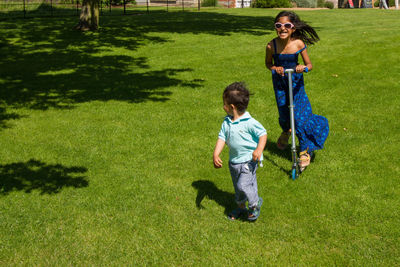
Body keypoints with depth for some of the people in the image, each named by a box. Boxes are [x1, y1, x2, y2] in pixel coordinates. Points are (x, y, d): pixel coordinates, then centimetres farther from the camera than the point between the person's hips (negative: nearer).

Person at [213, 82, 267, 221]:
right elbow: (221, 138, -1)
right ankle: (241, 207, 41)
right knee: (237, 187, 19)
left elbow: (263, 134, -14)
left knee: (243, 185, -15)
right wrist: (216, 154, -13)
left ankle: (255, 203, 12)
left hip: (248, 160, -7)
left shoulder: (249, 122, -19)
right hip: (234, 160, 7)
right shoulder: (226, 122, 0)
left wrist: (259, 149, -28)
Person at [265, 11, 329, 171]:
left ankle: (305, 151, 8)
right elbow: (268, 63, 1)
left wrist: (304, 67, -30)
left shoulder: (299, 44, -19)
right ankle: (286, 132, 52)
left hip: (296, 82, -1)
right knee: (283, 113, 12)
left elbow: (309, 64, -8)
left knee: (300, 116, -7)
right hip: (280, 82, 1)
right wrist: (275, 68, -20)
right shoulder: (272, 46, -18)